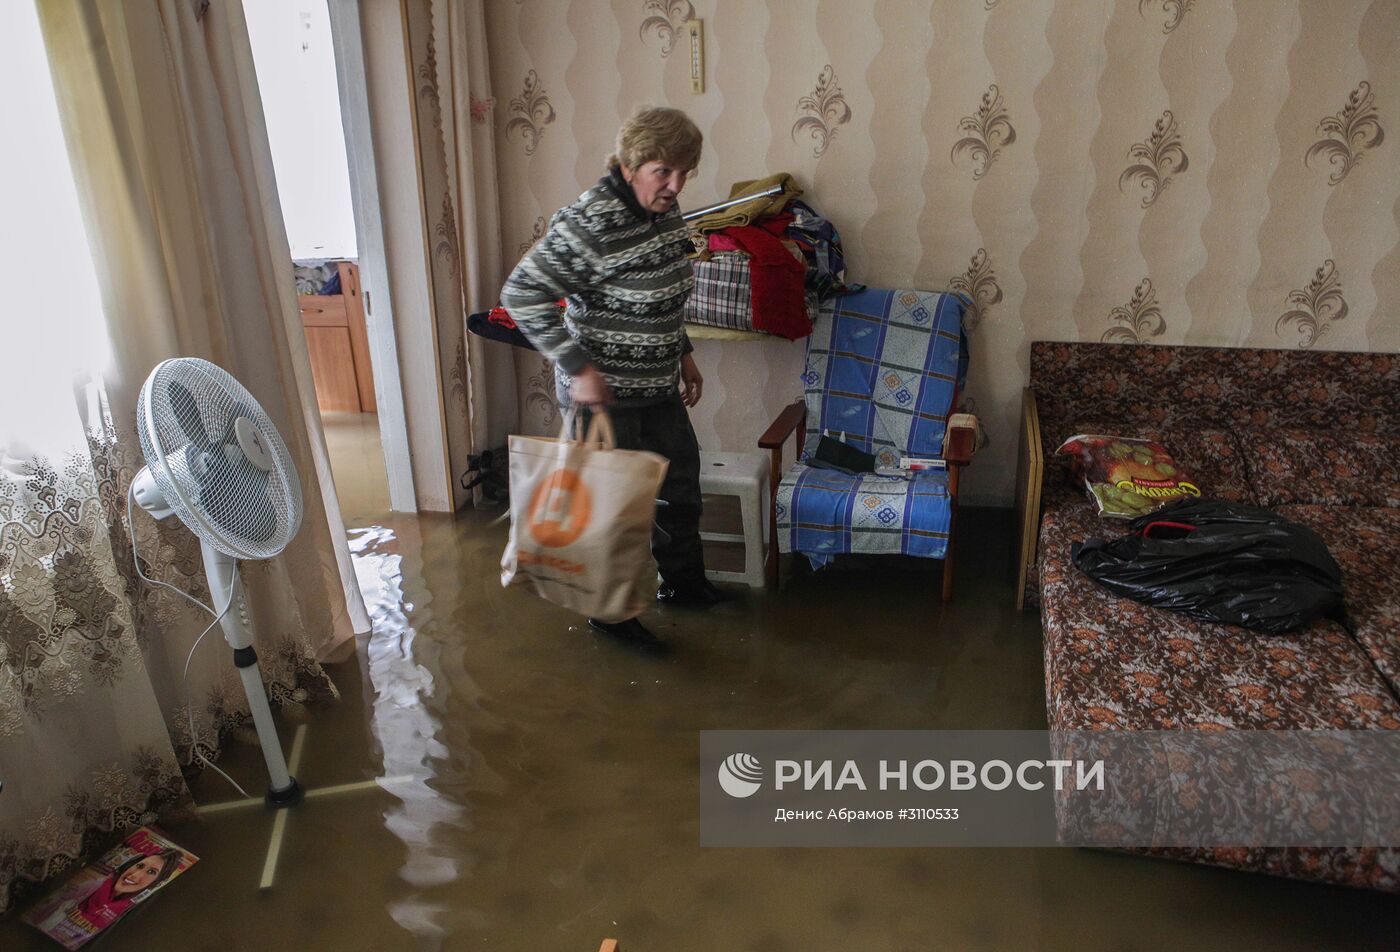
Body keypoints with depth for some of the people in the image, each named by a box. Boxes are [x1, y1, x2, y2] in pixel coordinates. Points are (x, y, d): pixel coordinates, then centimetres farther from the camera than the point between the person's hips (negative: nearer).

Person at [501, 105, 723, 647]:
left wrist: (683, 354, 17)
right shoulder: (592, 224, -24)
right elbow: (522, 293, -24)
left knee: (680, 481, 20)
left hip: (656, 384, 9)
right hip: (605, 390, -9)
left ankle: (682, 583, 40)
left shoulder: (664, 210, 3)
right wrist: (577, 367, -26)